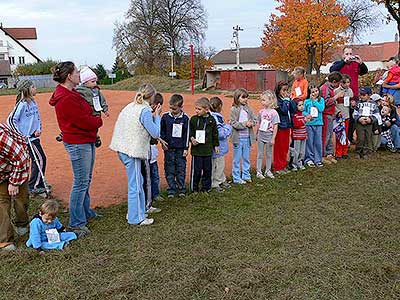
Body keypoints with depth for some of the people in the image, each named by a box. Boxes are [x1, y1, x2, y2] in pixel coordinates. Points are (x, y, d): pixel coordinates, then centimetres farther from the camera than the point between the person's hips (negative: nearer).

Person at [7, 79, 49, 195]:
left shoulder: (33, 102, 8)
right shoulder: (22, 104, -16)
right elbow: (11, 120, -16)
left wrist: (39, 129, 1)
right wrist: (20, 135, -17)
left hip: (34, 137, 8)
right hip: (27, 138, -8)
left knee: (37, 160, 13)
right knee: (40, 160, -7)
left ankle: (39, 184, 26)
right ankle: (33, 187, 2)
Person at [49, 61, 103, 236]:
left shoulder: (71, 93, 11)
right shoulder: (66, 99, -22)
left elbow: (85, 114, 17)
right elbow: (84, 121, -21)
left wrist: (93, 119, -1)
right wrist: (99, 121, -4)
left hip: (87, 141, 11)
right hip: (78, 144, -11)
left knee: (86, 180, 21)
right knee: (81, 183, -3)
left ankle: (85, 211, 37)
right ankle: (76, 223, 8)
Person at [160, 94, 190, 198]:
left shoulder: (185, 118, -4)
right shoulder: (165, 116, -2)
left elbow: (186, 134, 1)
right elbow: (161, 131, 9)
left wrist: (186, 148, 0)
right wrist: (162, 141, -3)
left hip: (180, 148, -1)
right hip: (168, 148, 1)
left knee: (181, 169, 6)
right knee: (169, 170, 5)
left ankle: (181, 189, 18)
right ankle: (171, 190, 14)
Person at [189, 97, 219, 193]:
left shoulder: (211, 120, 3)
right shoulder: (193, 119, -2)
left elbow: (215, 134, 12)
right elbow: (189, 131, 3)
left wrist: (216, 145, 13)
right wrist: (192, 138, -16)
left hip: (208, 149, 2)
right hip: (196, 149, -2)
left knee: (207, 169, 10)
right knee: (196, 169, 0)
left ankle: (206, 187, 24)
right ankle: (194, 187, 15)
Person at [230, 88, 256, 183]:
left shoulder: (249, 109, 4)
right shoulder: (234, 109, -8)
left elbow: (255, 120, 5)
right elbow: (234, 123, -13)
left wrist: (251, 123, -16)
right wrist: (245, 124, -21)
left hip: (247, 137, 4)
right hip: (238, 138, -4)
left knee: (246, 158, 15)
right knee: (237, 159, 6)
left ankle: (246, 175, 29)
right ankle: (236, 178, 15)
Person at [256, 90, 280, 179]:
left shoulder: (274, 112, -11)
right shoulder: (261, 112, 0)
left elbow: (275, 127, -11)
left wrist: (273, 138, -13)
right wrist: (257, 134, 11)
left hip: (269, 136, -3)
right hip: (261, 136, 3)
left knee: (269, 154, 11)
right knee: (260, 154, 7)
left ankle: (268, 171, 23)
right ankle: (259, 171, 14)